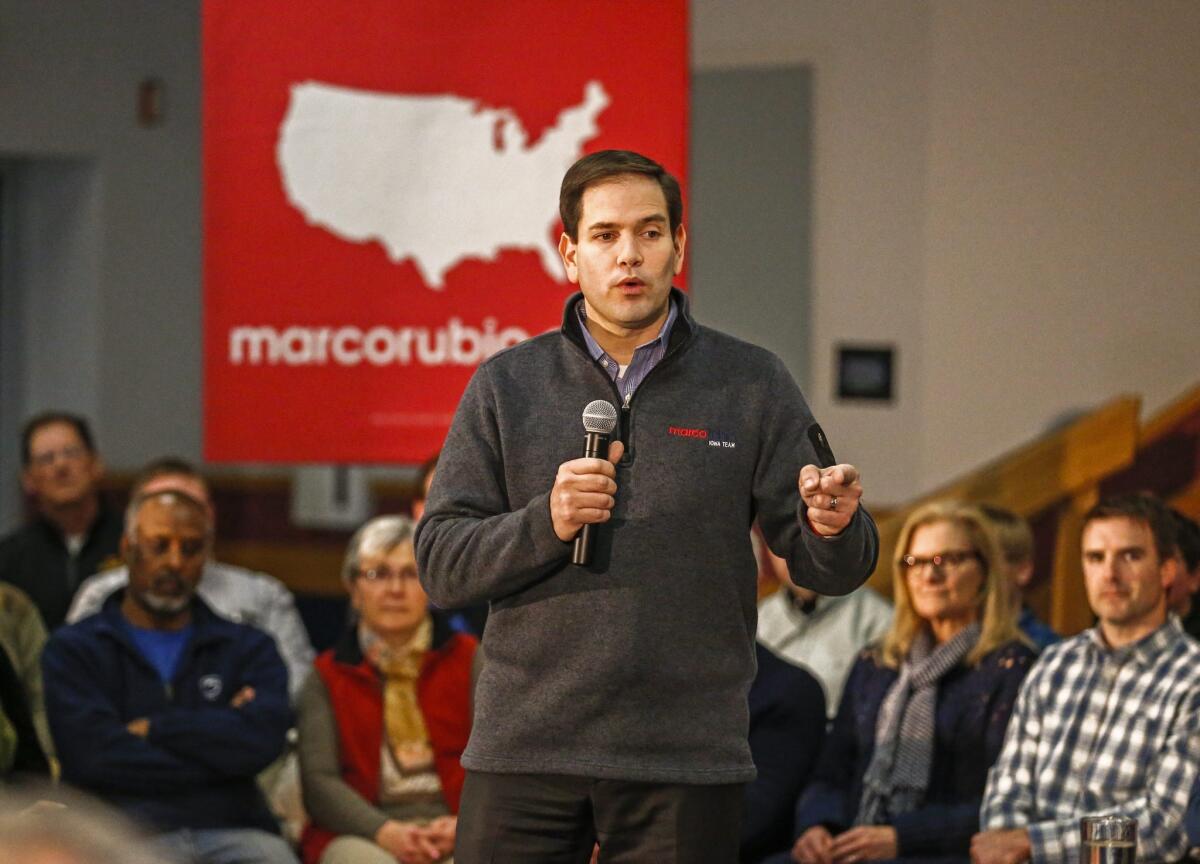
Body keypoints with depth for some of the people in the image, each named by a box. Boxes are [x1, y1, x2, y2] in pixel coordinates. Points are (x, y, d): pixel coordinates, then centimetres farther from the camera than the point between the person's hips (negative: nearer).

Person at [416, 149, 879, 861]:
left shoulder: (752, 385, 7)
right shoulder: (506, 387, 8)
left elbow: (827, 570, 3)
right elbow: (441, 565, 4)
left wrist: (834, 528, -20)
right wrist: (544, 524, -14)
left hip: (690, 757, 0)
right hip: (525, 749, 0)